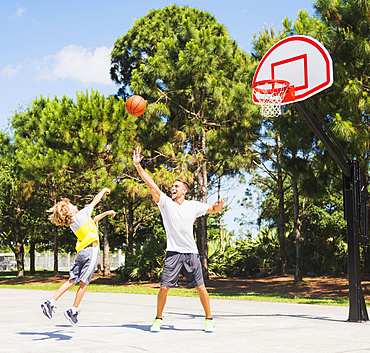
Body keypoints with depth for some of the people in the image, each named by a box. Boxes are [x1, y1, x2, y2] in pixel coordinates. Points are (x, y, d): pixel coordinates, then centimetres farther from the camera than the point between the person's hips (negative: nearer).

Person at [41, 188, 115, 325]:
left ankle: (51, 302, -3)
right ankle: (73, 311, -1)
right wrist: (104, 190, 23)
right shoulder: (81, 215, -3)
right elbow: (95, 201, 7)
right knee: (84, 282, -3)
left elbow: (93, 219, 33)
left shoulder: (73, 223, 18)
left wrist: (106, 213, 39)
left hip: (82, 252, 8)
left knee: (72, 280, 5)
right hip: (91, 250, -8)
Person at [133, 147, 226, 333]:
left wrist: (219, 204, -6)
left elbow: (213, 209, 19)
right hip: (173, 253, -1)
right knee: (164, 287, -4)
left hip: (191, 253, 1)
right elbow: (151, 184, -5)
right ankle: (158, 319, 14)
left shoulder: (193, 206, 8)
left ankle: (209, 319, 15)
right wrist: (137, 165, -13)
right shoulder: (165, 202, 4)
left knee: (200, 287, 1)